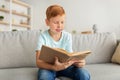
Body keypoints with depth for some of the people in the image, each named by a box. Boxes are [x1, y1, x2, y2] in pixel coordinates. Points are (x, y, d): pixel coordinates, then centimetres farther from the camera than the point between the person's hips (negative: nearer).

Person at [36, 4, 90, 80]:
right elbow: (39, 62, -22)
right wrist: (54, 67, -41)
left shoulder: (67, 36, -5)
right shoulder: (43, 36, -14)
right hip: (48, 66, -2)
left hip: (64, 65, 3)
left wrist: (78, 62, -31)